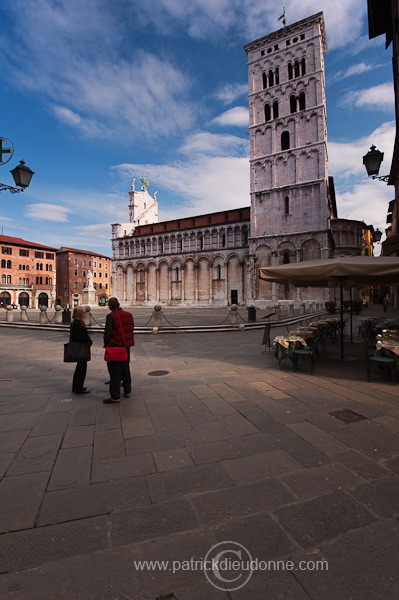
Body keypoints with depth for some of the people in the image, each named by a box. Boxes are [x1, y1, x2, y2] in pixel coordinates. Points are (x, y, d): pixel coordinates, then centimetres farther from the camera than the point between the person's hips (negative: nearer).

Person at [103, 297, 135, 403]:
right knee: (126, 368, 19)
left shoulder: (111, 316, -14)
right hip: (126, 346, 6)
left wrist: (106, 345, -2)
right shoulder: (128, 314, 5)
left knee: (114, 371, 2)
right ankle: (127, 391, 30)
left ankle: (115, 396, 7)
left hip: (115, 347, -6)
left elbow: (107, 332, -16)